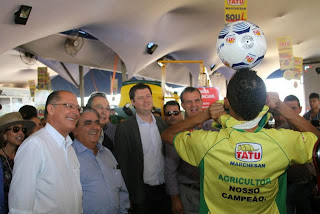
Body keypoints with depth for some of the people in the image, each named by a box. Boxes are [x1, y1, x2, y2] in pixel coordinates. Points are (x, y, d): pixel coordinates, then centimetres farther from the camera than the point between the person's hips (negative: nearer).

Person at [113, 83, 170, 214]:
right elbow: (121, 164, -8)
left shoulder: (162, 123, 4)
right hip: (141, 192, -4)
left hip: (164, 188, 5)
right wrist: (128, 196, -9)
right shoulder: (124, 128, -10)